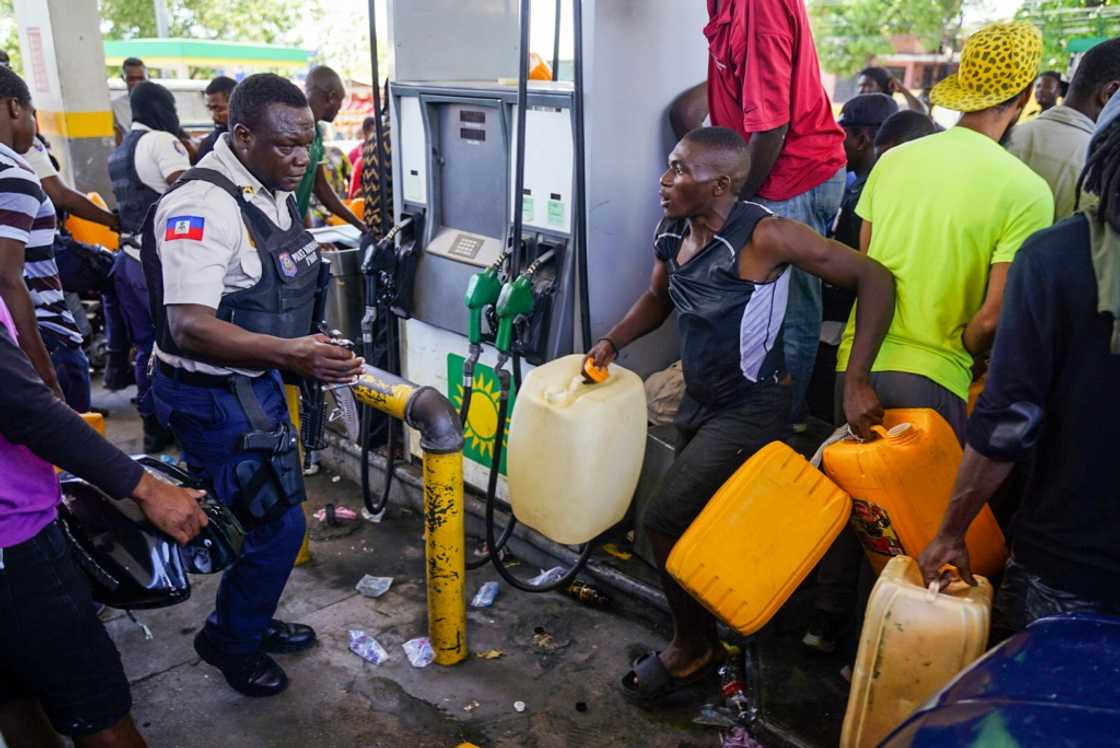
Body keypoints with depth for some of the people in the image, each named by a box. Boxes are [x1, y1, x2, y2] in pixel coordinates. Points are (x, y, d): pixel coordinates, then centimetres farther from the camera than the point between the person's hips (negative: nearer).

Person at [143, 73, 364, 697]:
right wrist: (289, 352, -44)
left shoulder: (273, 193, 6)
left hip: (256, 383, 9)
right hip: (214, 397, -9)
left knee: (266, 518, 20)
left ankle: (251, 621, 42)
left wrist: (315, 356, 23)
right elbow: (189, 325, -34)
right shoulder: (203, 205, -24)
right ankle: (230, 640, 24)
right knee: (276, 525, -1)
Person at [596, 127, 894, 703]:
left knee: (665, 521, -9)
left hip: (750, 410, -7)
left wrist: (856, 382, -25)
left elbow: (874, 279, -20)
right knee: (702, 522, 17)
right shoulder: (671, 233, -1)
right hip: (700, 401, 8)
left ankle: (693, 648, 15)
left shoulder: (762, 235, -24)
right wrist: (613, 341, 0)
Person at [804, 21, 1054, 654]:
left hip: (858, 360, 5)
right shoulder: (1026, 191, -12)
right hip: (930, 376, -4)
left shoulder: (893, 161, 2)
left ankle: (830, 620, 36)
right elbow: (992, 318, -16)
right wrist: (964, 356, 5)